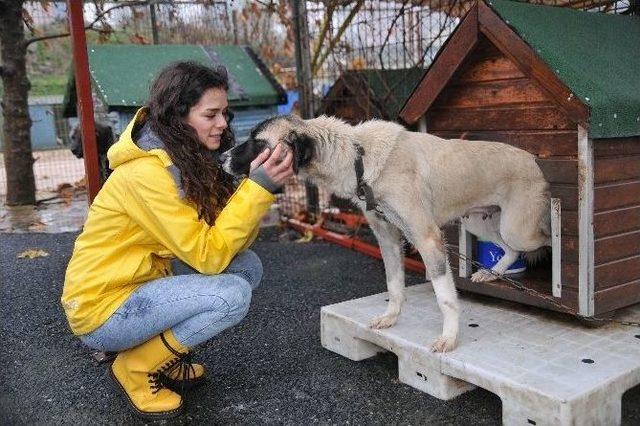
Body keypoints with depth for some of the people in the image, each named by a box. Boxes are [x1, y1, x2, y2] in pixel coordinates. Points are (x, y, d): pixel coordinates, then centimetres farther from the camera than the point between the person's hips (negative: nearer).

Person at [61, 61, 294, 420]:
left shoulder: (194, 160, 3)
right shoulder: (146, 172, -25)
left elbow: (231, 242, -3)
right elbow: (208, 254, -25)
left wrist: (262, 183, -15)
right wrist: (259, 186, -26)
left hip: (142, 283, 9)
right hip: (101, 312, -9)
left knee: (247, 265, -2)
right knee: (232, 295, -23)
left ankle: (163, 356, 9)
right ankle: (135, 367, -2)